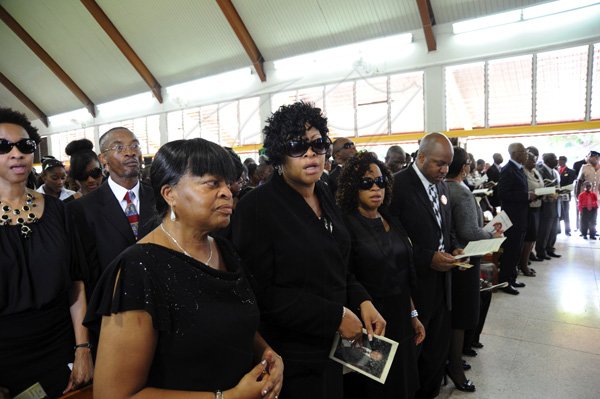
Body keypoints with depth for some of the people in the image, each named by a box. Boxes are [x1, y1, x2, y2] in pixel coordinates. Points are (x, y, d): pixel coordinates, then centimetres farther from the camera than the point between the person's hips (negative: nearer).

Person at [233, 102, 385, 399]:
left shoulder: (323, 196, 4)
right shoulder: (257, 207, -20)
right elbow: (261, 292, -23)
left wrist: (362, 301, -3)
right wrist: (335, 317, -20)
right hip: (290, 356, -7)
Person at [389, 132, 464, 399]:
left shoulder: (441, 185, 9)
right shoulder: (398, 185, -16)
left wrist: (454, 248, 2)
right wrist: (428, 259, -20)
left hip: (440, 283, 7)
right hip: (413, 286, -7)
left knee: (438, 349, 19)